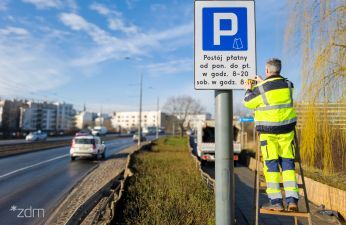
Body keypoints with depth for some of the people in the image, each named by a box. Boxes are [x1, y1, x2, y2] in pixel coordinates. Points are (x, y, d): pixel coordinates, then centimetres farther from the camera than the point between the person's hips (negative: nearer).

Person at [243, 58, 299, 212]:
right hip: (287, 130, 4)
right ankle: (292, 200, 8)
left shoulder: (261, 88, -9)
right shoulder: (288, 85, 5)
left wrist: (248, 90, 22)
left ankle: (276, 202, 4)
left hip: (269, 131, -4)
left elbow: (248, 103, 4)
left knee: (271, 165, 1)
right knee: (288, 164, 9)